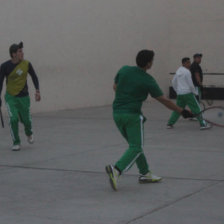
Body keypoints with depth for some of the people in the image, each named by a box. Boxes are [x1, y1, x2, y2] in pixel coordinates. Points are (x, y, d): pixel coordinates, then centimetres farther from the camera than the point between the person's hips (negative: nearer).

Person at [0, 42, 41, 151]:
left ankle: (29, 134, 42)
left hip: (24, 97, 1)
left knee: (26, 120, 7)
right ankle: (16, 143, 0)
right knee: (13, 119, -16)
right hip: (10, 97, -1)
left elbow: (34, 77, 7)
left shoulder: (26, 64, -6)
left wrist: (37, 91, -3)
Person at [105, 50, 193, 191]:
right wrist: (182, 111, 5)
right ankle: (116, 170, -23)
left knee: (135, 145, 18)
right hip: (132, 115, -6)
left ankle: (145, 174, 23)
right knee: (136, 148, -3)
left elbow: (115, 87, 16)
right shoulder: (148, 80, -9)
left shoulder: (124, 70, 2)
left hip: (117, 113, 7)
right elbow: (164, 100, -4)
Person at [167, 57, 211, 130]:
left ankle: (170, 124, 13)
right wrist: (195, 92, 0)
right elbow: (190, 84, -12)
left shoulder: (178, 71, 12)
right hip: (188, 93, -8)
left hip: (180, 93, 8)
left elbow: (173, 82, 18)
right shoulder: (187, 72, -12)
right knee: (196, 108, -4)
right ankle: (203, 124, -6)